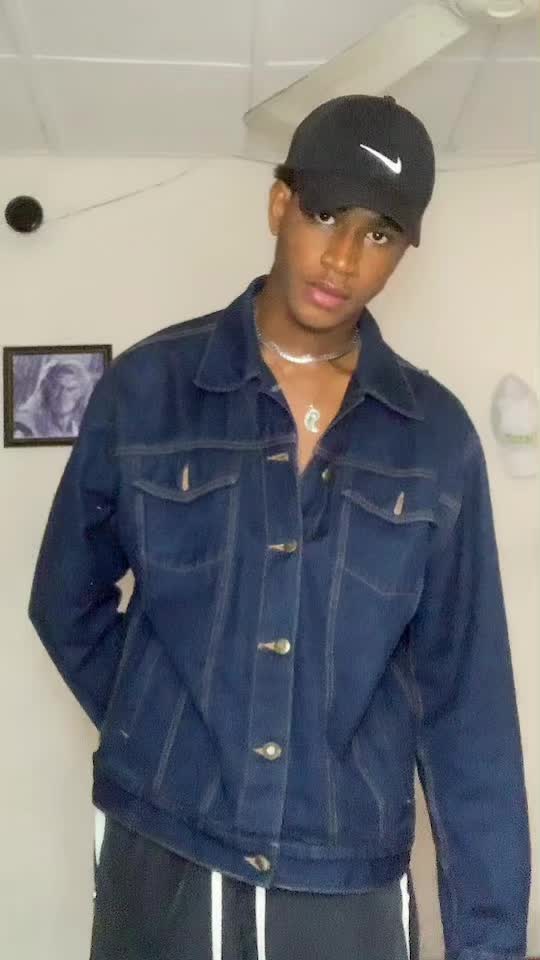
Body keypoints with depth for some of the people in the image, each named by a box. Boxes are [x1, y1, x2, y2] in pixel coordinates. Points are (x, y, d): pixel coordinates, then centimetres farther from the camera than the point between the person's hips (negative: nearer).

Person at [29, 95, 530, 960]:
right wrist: (156, 738, 2)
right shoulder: (146, 388, -6)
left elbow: (464, 697, -3)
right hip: (161, 862, 0)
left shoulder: (439, 438, -4)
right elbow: (69, 600, 6)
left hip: (351, 884, 1)